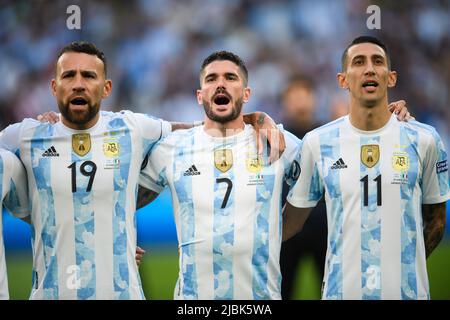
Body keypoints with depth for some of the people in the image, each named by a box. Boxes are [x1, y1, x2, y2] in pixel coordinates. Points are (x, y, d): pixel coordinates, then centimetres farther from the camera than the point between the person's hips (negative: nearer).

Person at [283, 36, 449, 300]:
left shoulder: (424, 140, 0)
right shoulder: (318, 143, 0)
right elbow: (291, 223, 8)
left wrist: (404, 267, 8)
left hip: (407, 291, 0)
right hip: (340, 290, 0)